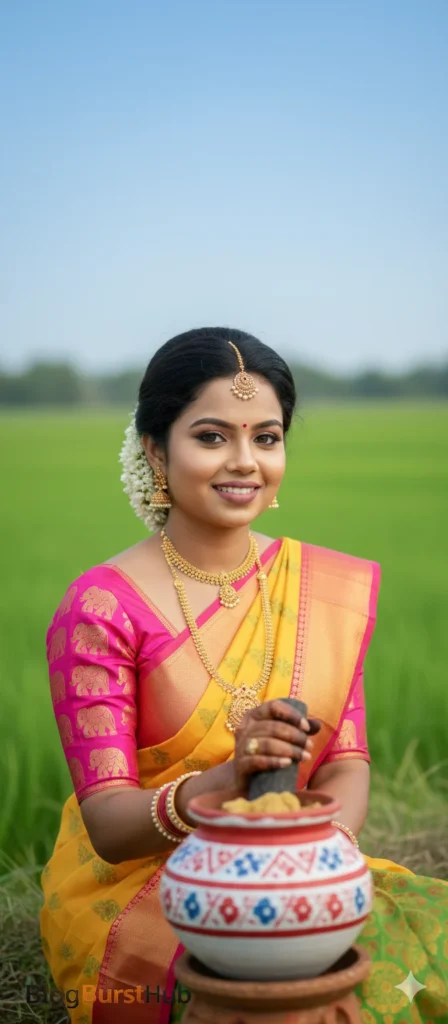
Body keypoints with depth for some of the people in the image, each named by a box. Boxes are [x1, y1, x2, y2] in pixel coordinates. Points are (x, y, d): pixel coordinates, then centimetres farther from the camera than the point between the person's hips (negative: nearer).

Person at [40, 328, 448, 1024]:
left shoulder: (333, 588, 5)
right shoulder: (103, 609, -12)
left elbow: (347, 762, 3)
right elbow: (106, 823, -14)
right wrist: (229, 777, -34)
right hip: (134, 886, -4)